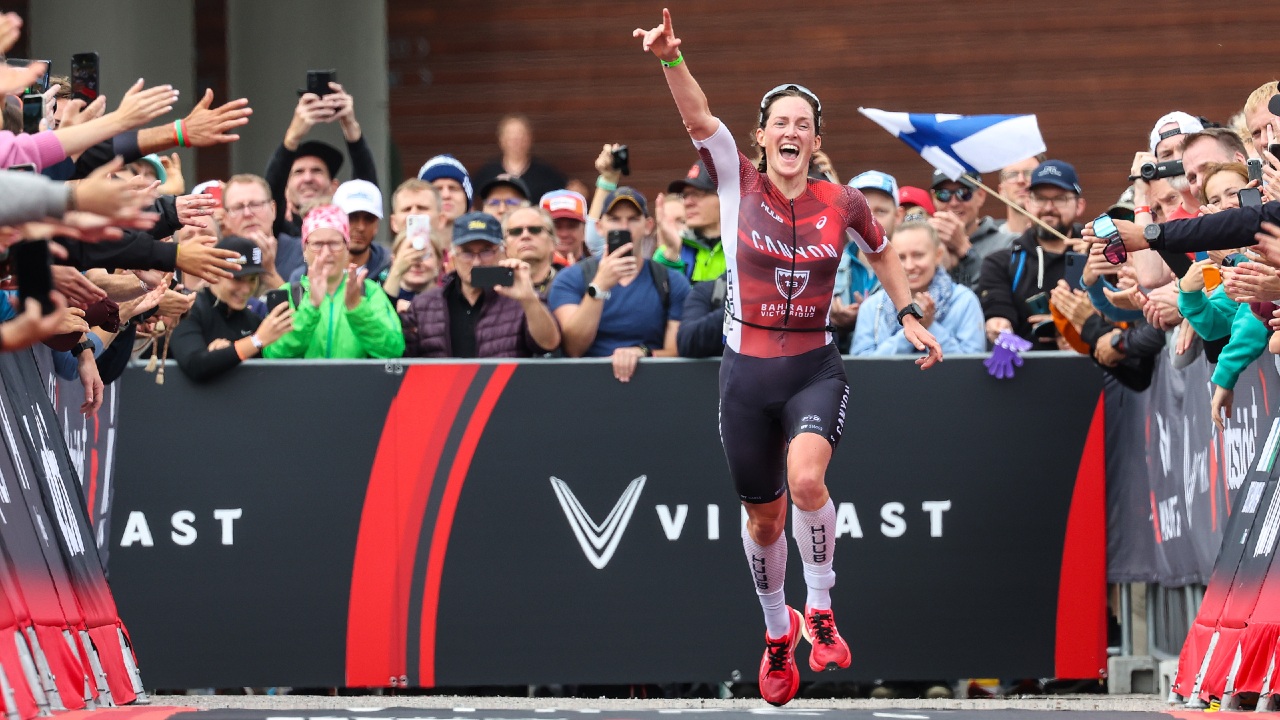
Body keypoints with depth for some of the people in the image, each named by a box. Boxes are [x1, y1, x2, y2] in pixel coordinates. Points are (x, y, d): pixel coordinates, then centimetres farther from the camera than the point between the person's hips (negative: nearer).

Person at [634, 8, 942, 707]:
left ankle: (819, 610, -9)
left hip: (815, 371, -1)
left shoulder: (843, 204, -2)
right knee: (763, 519, 11)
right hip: (747, 374, 1)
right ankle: (778, 633, 36)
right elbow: (699, 118, -22)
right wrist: (672, 60, -38)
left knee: (806, 479, -29)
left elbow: (882, 252, 19)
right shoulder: (738, 183, -5)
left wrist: (909, 316, 14)